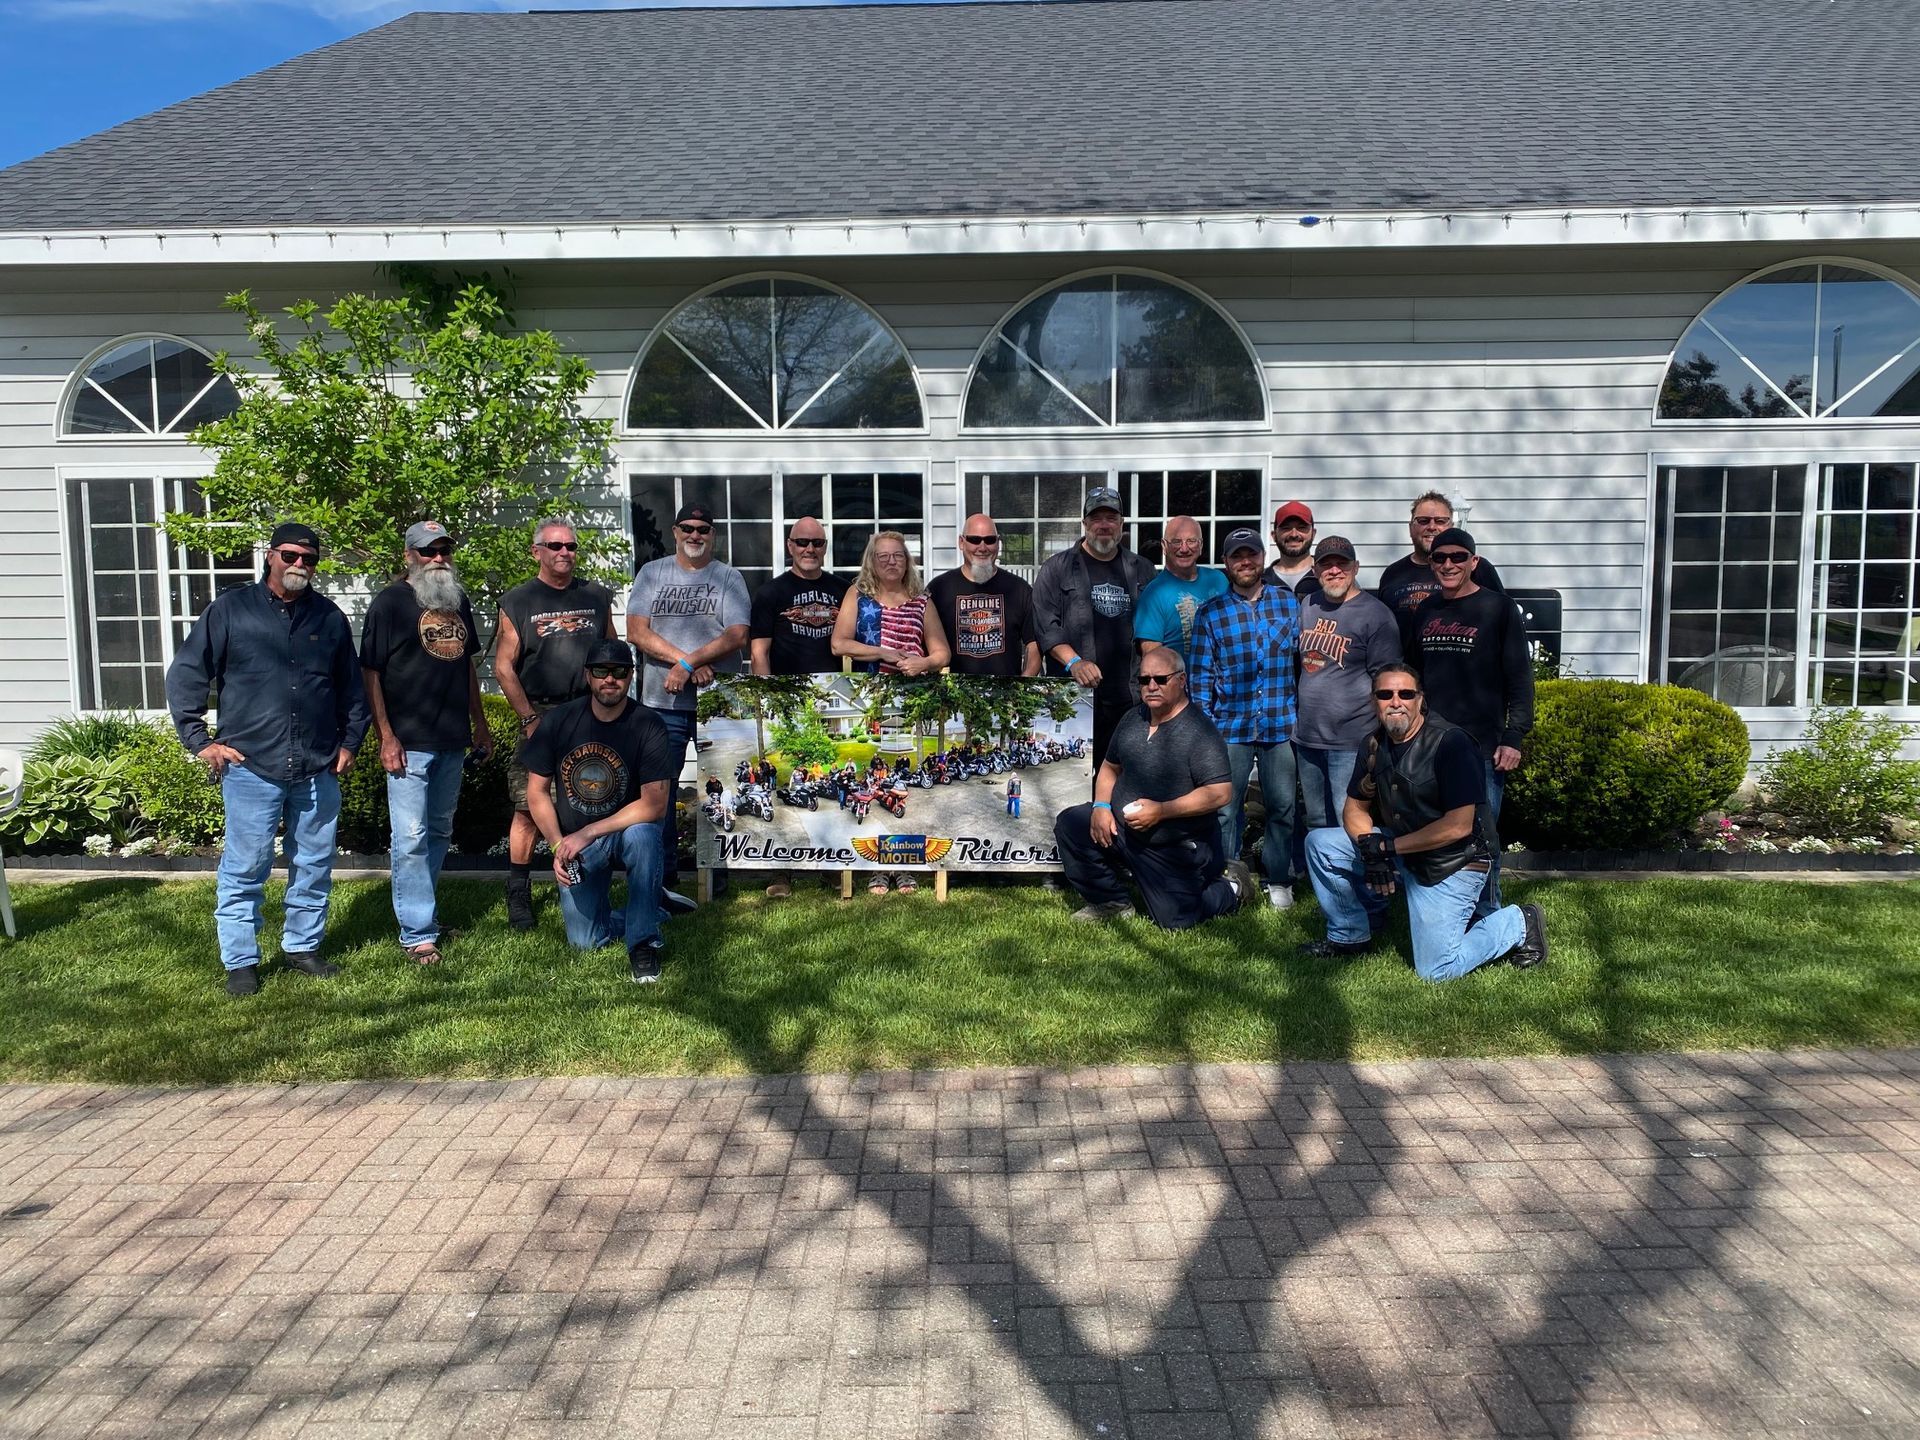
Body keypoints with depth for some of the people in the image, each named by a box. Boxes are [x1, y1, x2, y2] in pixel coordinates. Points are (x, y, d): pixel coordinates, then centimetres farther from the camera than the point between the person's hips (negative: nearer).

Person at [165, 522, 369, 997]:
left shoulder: (329, 617, 10)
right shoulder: (231, 609, 0)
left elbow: (351, 687, 19)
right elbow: (185, 675, 2)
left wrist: (349, 741, 13)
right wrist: (200, 741, -2)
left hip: (318, 770, 3)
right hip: (251, 767, -3)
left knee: (314, 865, 11)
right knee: (244, 869, 1)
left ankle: (302, 946, 25)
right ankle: (240, 962, 12)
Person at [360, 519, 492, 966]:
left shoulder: (459, 600, 13)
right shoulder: (390, 601, -6)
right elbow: (369, 672, -8)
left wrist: (480, 724, 18)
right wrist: (386, 738, -14)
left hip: (453, 741, 7)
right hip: (409, 742, -6)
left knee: (440, 833, 15)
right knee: (411, 838, -6)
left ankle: (421, 909, 29)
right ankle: (417, 933, 0)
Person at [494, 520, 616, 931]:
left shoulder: (597, 597, 13)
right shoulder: (518, 601, 4)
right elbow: (504, 668, 1)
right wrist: (530, 719, -7)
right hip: (540, 716, -2)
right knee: (529, 807, -4)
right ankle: (518, 894, 6)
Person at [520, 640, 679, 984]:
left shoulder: (647, 726, -16)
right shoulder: (559, 721, -6)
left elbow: (655, 805, -23)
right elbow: (537, 792, 1)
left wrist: (586, 834, -24)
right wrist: (558, 846, -12)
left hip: (627, 828, -2)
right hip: (574, 842, 2)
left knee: (642, 835, -38)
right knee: (585, 941, -8)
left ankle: (644, 942, -20)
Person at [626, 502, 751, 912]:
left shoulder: (728, 577, 7)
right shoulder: (652, 573, 10)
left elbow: (737, 636, -6)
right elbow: (637, 631, -1)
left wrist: (687, 664, -16)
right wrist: (687, 660, -12)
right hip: (661, 701, 1)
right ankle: (662, 881, 2)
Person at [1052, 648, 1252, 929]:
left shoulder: (1199, 731, -18)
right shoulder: (1133, 718, 6)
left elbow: (1221, 793, -24)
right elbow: (1110, 767, 17)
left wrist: (1161, 810, -26)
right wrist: (1101, 806, -3)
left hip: (1174, 849, -6)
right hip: (1120, 829, 7)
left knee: (1176, 922, -7)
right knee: (1069, 824, -9)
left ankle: (1232, 888, 25)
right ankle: (1112, 902, 7)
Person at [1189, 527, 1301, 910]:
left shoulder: (1289, 603, 6)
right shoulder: (1210, 613, 3)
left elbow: (1304, 659, 8)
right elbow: (1200, 675, 3)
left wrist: (1304, 715, 3)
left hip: (1281, 724, 1)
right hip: (1230, 727, -1)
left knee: (1283, 806, 7)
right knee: (1225, 808, 3)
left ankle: (1279, 881, 23)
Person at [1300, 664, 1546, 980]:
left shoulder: (1450, 742, -21)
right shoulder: (1375, 744, 1)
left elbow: (1458, 826, -25)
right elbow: (1354, 809, 7)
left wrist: (1388, 846, -22)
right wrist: (1370, 848, -15)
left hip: (1451, 865, -7)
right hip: (1399, 850, 7)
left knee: (1434, 971, -12)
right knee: (1320, 844, -7)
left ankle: (1518, 924, 13)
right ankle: (1351, 936, 11)